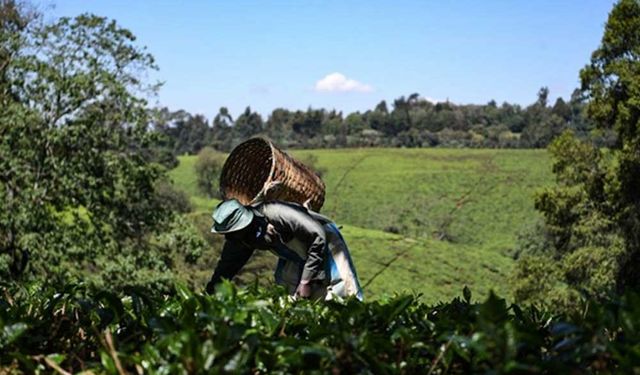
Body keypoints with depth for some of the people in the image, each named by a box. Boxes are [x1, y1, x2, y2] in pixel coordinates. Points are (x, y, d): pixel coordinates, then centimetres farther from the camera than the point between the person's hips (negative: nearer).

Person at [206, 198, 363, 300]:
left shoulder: (276, 214, -37)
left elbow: (318, 237, -33)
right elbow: (227, 265, 0)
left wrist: (306, 281, -30)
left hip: (324, 246, -7)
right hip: (297, 260, 7)